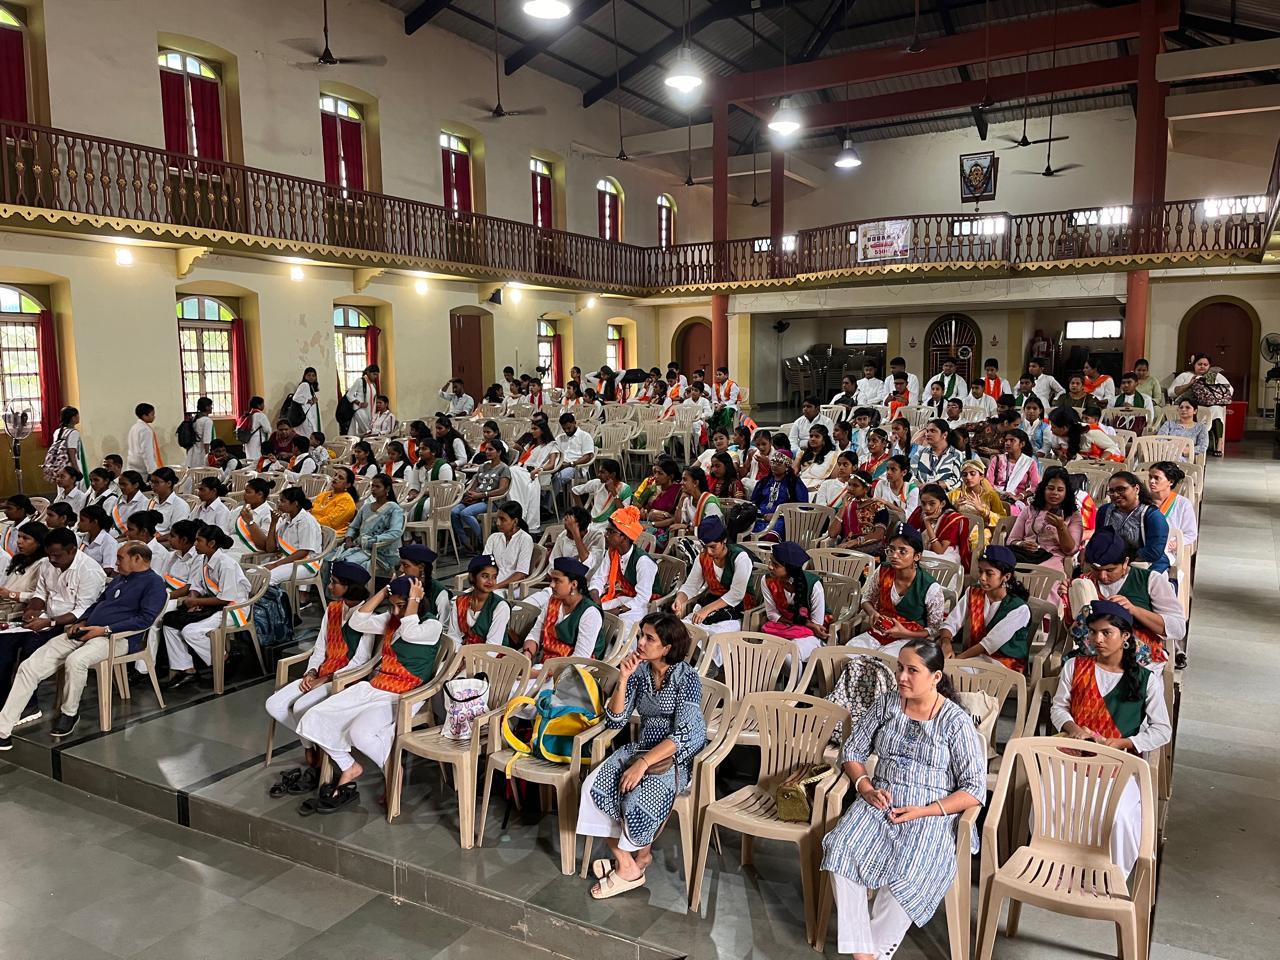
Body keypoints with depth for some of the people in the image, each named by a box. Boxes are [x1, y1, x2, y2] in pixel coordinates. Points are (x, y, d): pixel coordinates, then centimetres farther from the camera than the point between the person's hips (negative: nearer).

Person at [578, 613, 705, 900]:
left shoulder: (686, 677, -14)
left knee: (638, 797, -31)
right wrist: (623, 679, -12)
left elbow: (683, 735, -20)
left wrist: (643, 763, -27)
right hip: (644, 747, 6)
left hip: (681, 756, -5)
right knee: (593, 788, -19)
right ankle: (625, 862, -8)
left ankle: (641, 857, 1)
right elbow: (615, 721, 1)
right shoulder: (639, 671, 2)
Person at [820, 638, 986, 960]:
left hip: (931, 816, -3)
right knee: (841, 850, -28)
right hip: (879, 805, 4)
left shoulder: (956, 720, -5)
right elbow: (852, 752, 13)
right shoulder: (886, 705, 7)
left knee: (908, 878, -33)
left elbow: (975, 790, -6)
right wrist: (866, 789, -6)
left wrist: (924, 811, -16)